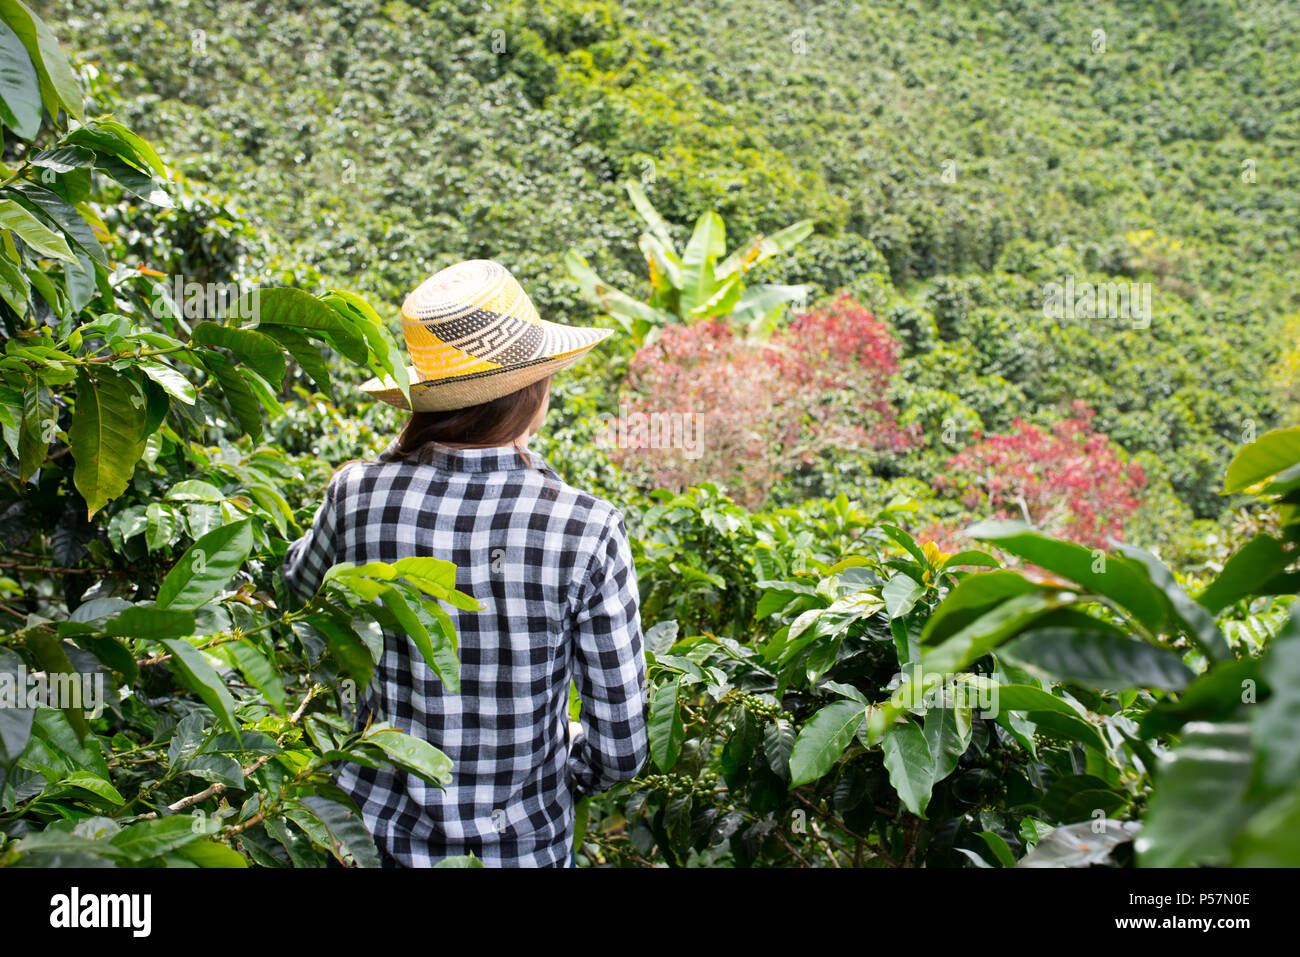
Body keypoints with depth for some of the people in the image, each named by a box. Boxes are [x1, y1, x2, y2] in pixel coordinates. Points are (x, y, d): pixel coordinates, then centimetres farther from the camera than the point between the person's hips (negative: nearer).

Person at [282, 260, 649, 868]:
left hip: (379, 836, 2)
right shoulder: (586, 530, -22)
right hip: (522, 845, -2)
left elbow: (300, 585, 10)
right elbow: (620, 749, -15)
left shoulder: (360, 496, -16)